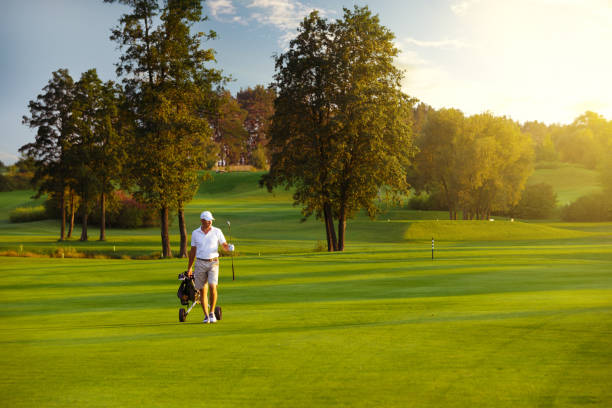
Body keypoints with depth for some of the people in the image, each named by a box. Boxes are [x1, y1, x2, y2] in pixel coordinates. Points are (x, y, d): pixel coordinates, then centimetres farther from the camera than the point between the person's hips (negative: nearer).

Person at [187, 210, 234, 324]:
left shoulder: (217, 231, 0)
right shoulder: (195, 233, 4)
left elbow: (224, 246, 3)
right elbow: (193, 251, 11)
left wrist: (229, 247, -22)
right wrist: (189, 267, 11)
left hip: (213, 263, -1)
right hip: (200, 263, 1)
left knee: (212, 287, -18)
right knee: (202, 290, 1)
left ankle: (212, 313, -2)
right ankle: (206, 316, 12)